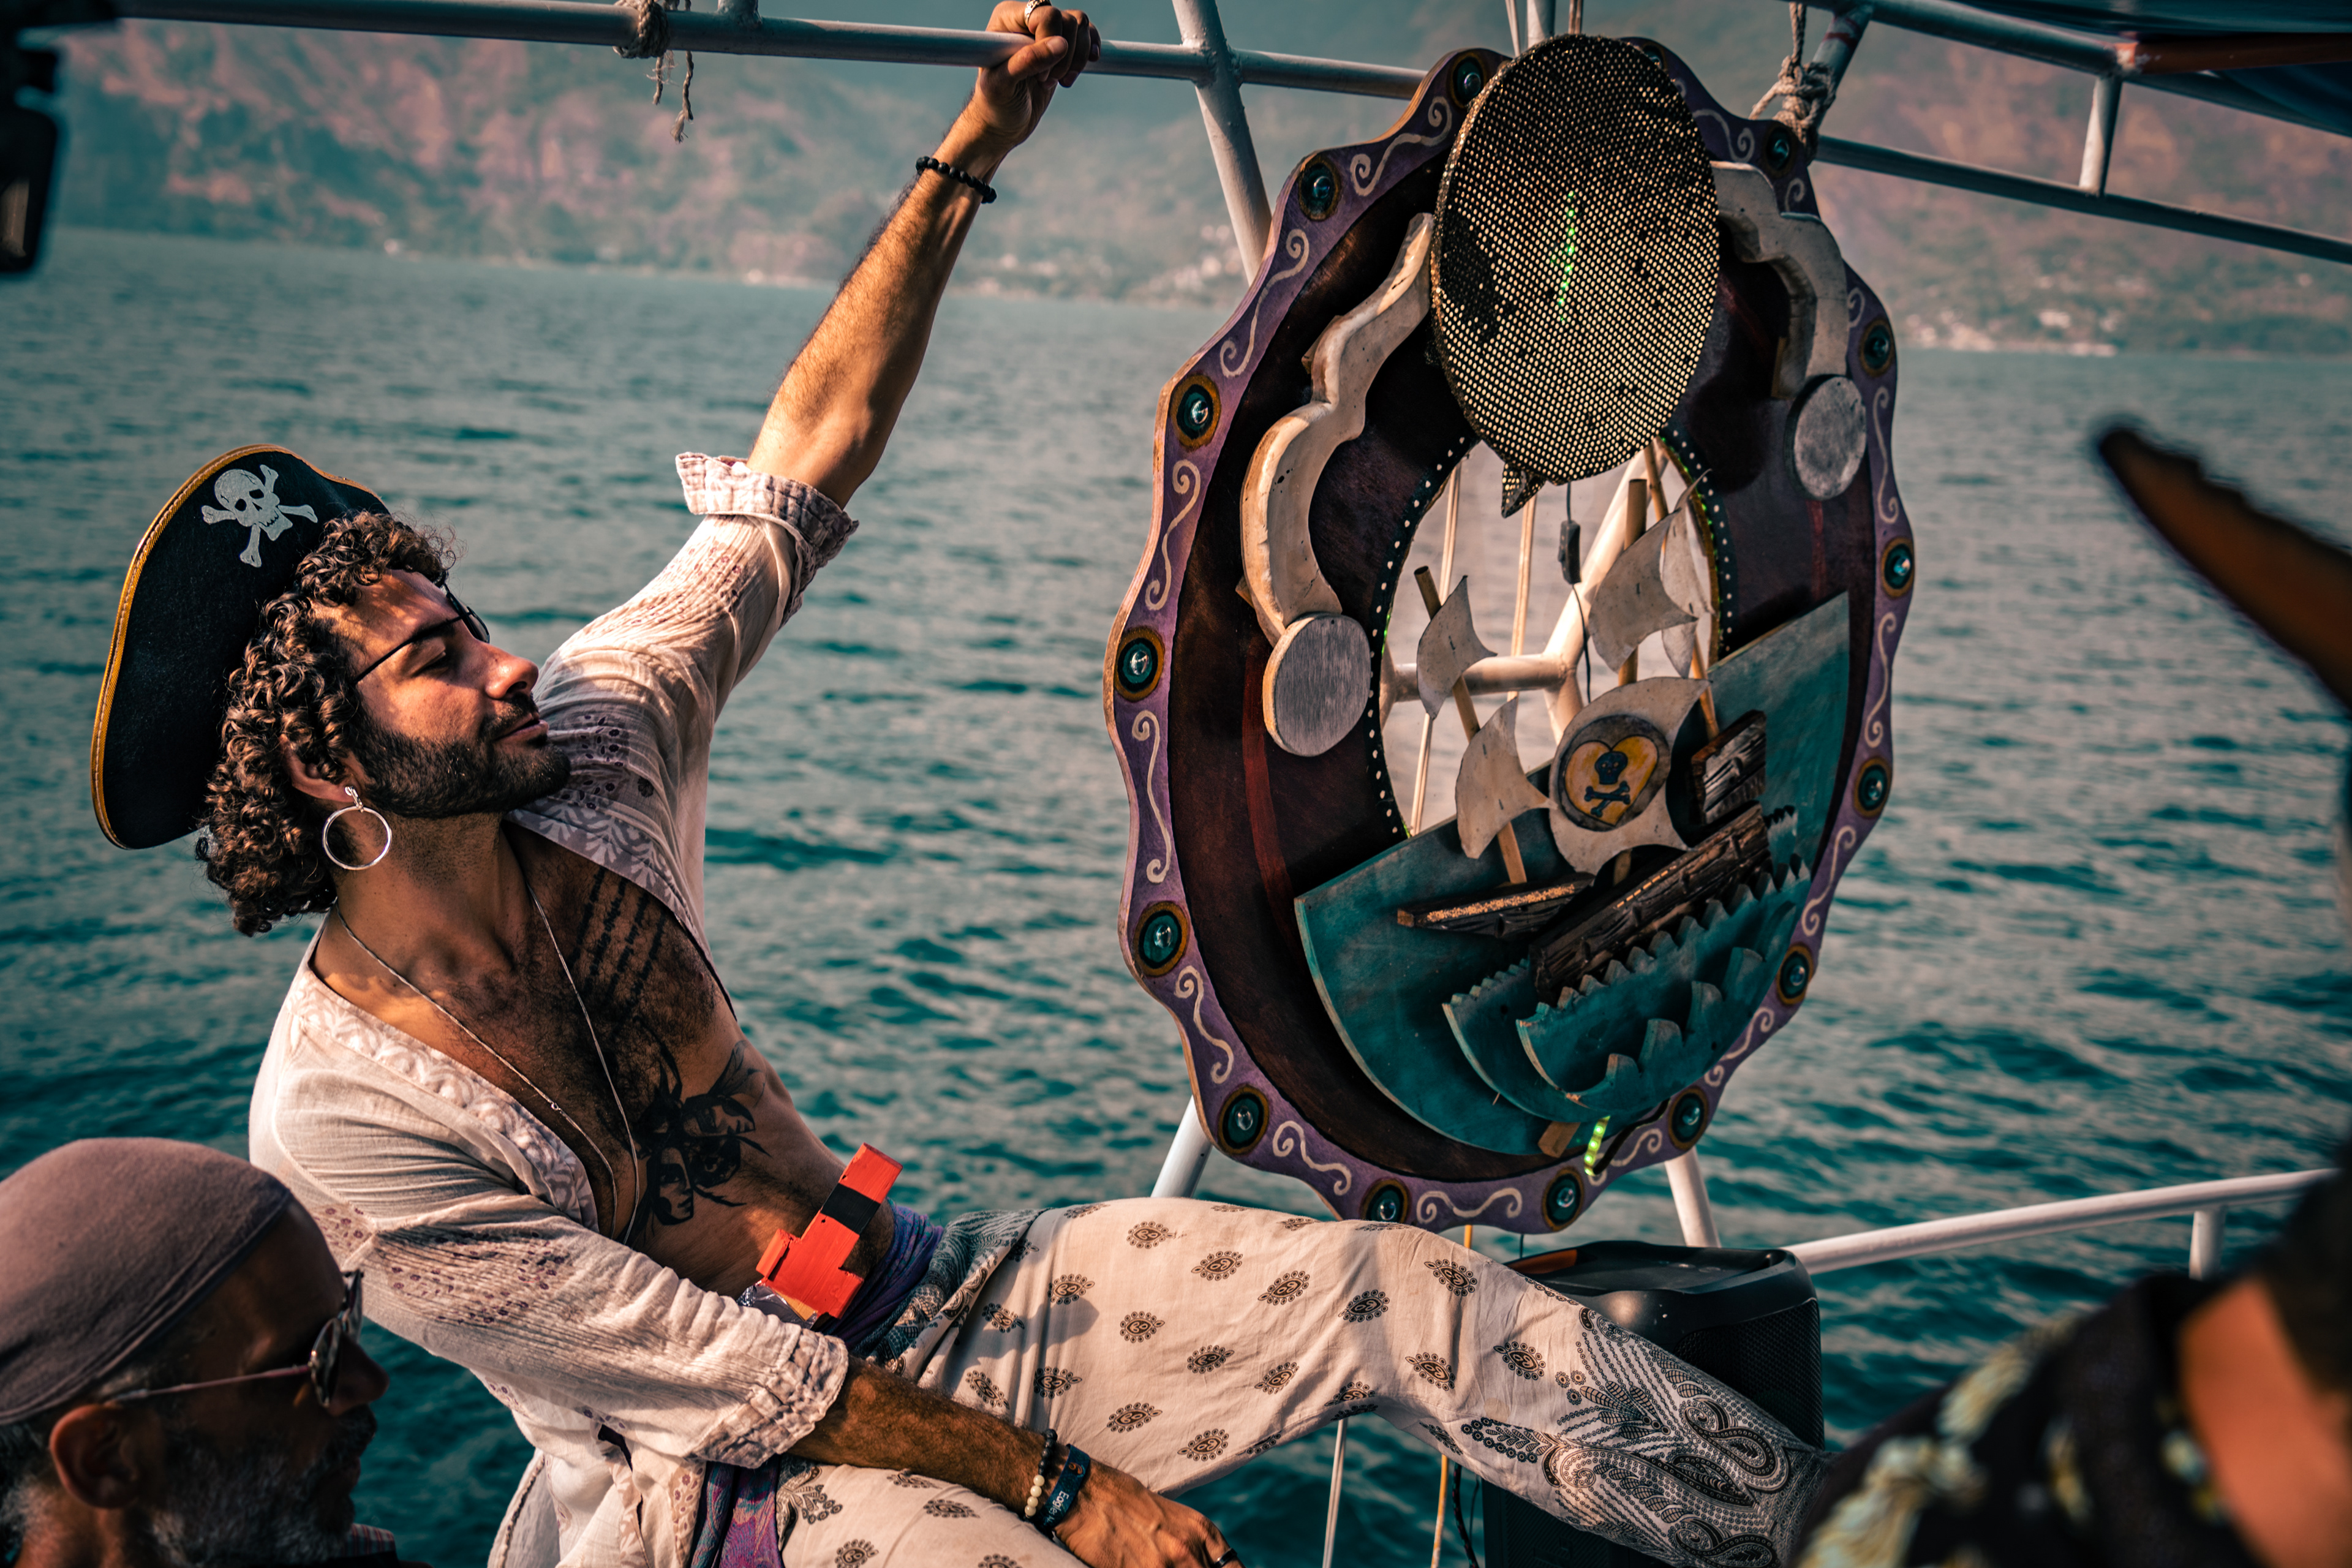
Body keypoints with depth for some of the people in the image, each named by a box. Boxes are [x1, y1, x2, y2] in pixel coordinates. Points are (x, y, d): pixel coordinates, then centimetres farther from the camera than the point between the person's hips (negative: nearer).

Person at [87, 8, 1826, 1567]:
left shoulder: (592, 733, -9)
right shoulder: (343, 1128, -23)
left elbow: (808, 462, -5)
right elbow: (722, 1382, -20)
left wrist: (972, 154, -11)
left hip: (913, 1298, 6)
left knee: (1418, 1295, -8)